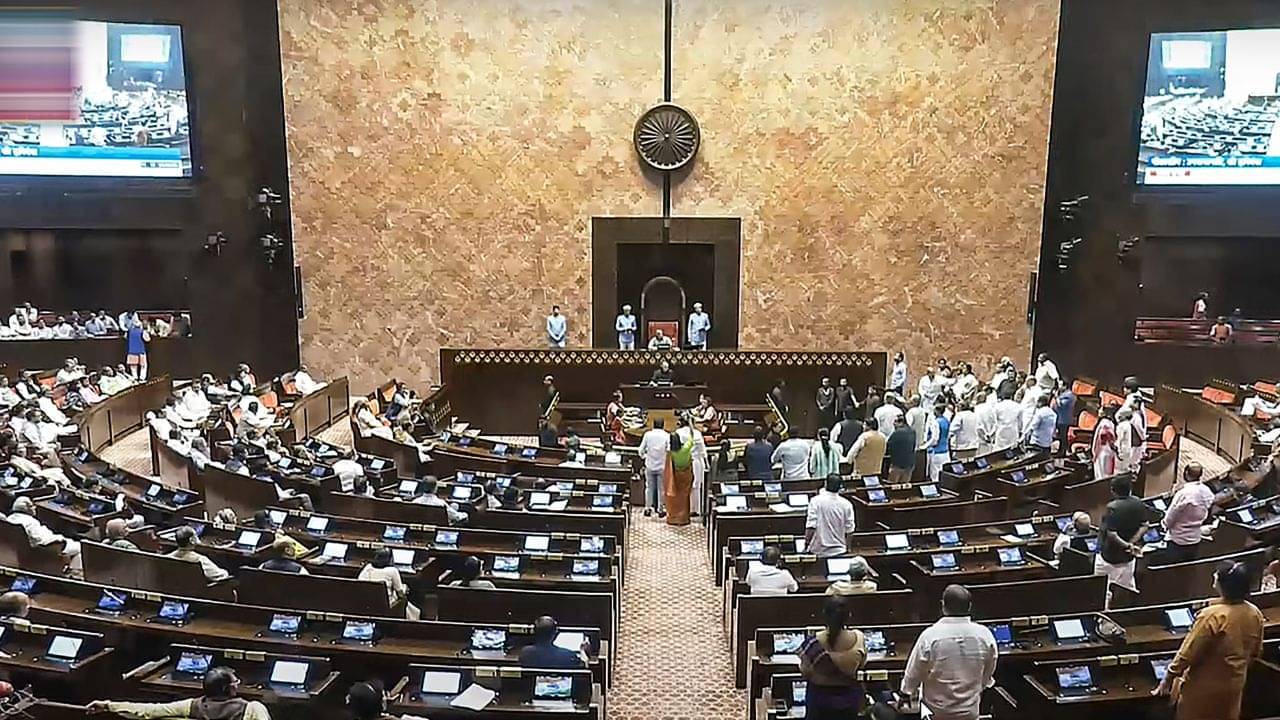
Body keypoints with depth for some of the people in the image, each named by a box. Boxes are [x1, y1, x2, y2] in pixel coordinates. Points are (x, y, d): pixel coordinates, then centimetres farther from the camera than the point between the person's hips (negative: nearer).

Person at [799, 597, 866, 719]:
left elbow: (805, 673, -11)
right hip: (850, 697, 2)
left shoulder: (814, 643, -23)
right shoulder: (858, 639, -18)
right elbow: (861, 664, 1)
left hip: (820, 697, -2)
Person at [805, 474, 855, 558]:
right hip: (839, 551, 2)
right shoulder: (846, 504, -3)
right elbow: (849, 530, 1)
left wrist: (806, 544, -3)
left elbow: (811, 526, -15)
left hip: (818, 551, -1)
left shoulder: (816, 501, -10)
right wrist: (847, 548, 16)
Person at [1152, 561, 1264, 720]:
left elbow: (1188, 652, -22)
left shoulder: (1212, 616, -28)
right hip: (1234, 683, 6)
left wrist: (1167, 680, -12)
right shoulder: (1255, 614, -7)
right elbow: (1256, 653, 8)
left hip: (1204, 686, -6)